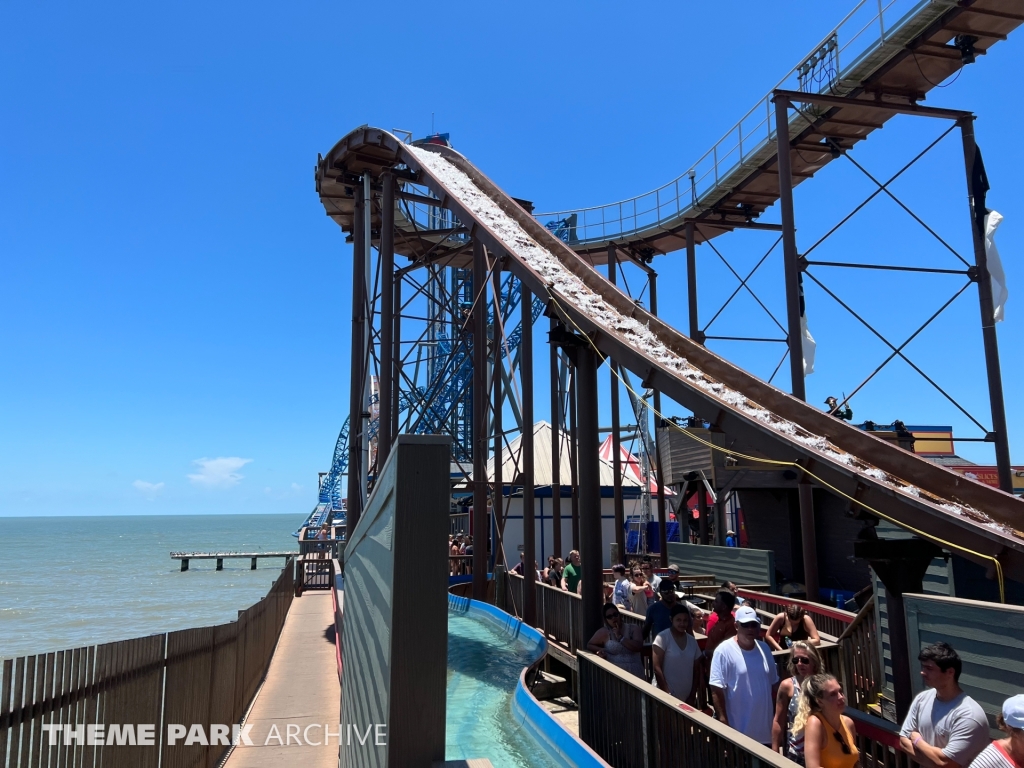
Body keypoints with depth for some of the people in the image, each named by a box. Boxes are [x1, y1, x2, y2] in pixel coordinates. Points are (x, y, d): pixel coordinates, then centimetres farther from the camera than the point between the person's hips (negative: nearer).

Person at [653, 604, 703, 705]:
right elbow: (657, 668, -12)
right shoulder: (663, 637, -9)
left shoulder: (692, 640, 7)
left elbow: (696, 670, 11)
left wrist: (693, 696, 5)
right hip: (668, 697, -5)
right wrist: (667, 694, -15)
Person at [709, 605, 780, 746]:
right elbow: (717, 690, -16)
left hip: (765, 728, 6)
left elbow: (772, 684, 12)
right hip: (738, 730, -6)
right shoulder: (724, 651, -16)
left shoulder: (764, 648, 4)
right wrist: (723, 721, -18)